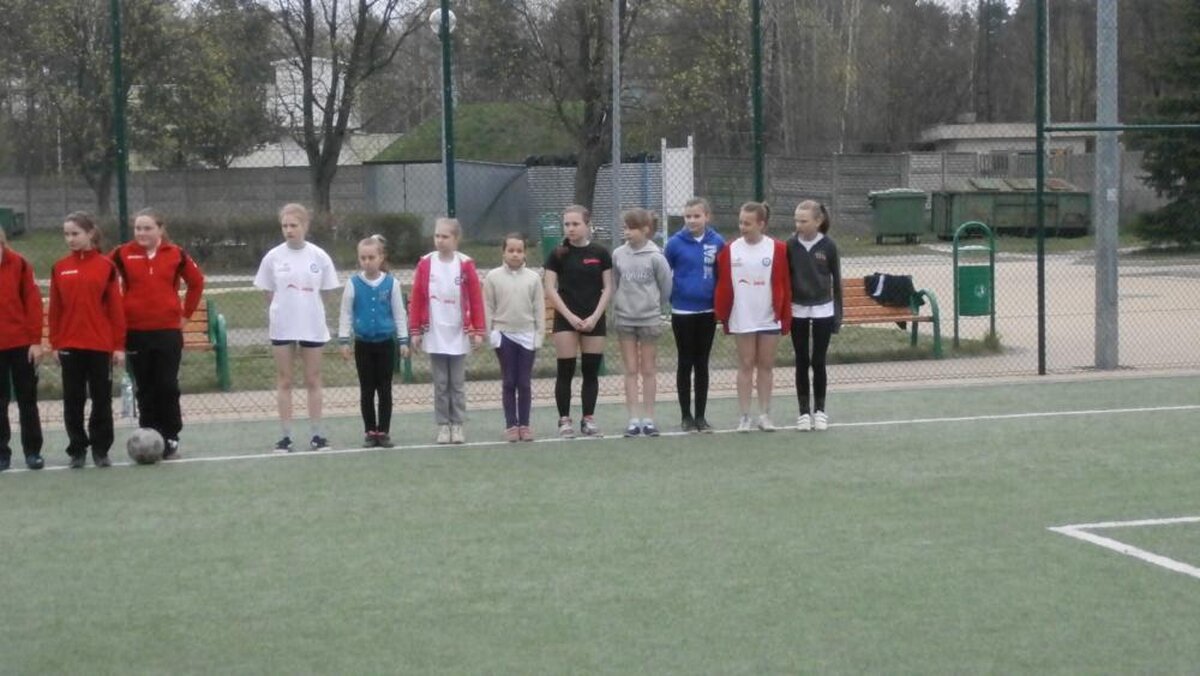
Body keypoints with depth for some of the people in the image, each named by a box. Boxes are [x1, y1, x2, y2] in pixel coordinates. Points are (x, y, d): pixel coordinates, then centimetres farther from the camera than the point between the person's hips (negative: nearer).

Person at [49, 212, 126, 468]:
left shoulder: (106, 266, -1)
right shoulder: (59, 268, 4)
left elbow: (116, 307, -1)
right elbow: (55, 309, 5)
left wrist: (119, 345, -4)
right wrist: (55, 344, 0)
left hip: (101, 344, -2)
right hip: (70, 345, 2)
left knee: (102, 399, 5)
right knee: (73, 401, 6)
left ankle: (101, 450, 15)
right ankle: (77, 450, 16)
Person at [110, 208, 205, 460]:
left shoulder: (175, 254, 0)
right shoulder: (123, 254, -2)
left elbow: (197, 281, 12)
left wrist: (186, 313, 9)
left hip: (169, 330, 0)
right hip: (135, 332, 0)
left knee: (168, 387, 0)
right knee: (145, 389, 6)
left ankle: (170, 439, 10)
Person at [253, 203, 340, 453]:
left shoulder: (319, 257, -1)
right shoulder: (273, 257, -1)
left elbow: (325, 293, 5)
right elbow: (269, 295, 5)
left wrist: (318, 317, 0)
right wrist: (271, 323, 0)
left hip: (312, 326, 0)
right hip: (282, 327, 0)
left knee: (313, 381, 7)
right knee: (284, 381, 4)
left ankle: (316, 434, 13)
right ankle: (285, 436, 8)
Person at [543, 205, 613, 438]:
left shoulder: (600, 253, 2)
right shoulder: (558, 254, 0)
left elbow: (608, 288, 3)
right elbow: (550, 289, -3)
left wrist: (595, 316, -8)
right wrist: (570, 316, -11)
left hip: (594, 320, 1)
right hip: (566, 320, -1)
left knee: (591, 371, 4)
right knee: (566, 371, -1)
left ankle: (588, 419, 12)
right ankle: (564, 420, 5)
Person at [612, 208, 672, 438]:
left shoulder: (655, 257, -9)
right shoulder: (618, 254, -1)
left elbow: (666, 287, -1)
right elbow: (614, 284, 7)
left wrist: (654, 305, 8)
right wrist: (618, 306, 4)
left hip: (649, 318, -2)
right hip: (625, 319, 2)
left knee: (648, 370, 6)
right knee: (630, 370, 4)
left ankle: (648, 418, 11)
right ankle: (633, 419, 6)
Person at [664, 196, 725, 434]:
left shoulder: (717, 243, -2)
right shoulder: (675, 243, -7)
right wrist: (672, 296, -2)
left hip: (708, 312, 2)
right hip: (682, 312, -2)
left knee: (702, 364, 9)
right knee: (685, 363, 6)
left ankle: (701, 416, 15)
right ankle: (686, 416, 14)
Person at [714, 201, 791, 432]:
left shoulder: (777, 249, -5)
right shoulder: (730, 250, -2)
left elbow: (784, 285, -2)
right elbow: (723, 285, 0)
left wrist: (785, 317, -2)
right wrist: (722, 315, -4)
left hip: (769, 319, 0)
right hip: (742, 319, 0)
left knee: (766, 366, 8)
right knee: (745, 365, 5)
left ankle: (765, 415, 14)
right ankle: (744, 416, 9)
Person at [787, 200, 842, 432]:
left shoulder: (828, 246, -6)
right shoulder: (791, 245, -4)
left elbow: (836, 280, 0)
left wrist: (838, 314, 0)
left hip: (822, 310, -1)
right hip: (797, 310, 1)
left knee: (818, 362, 4)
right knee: (802, 362, 6)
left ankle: (819, 410, 15)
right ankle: (804, 411, 13)